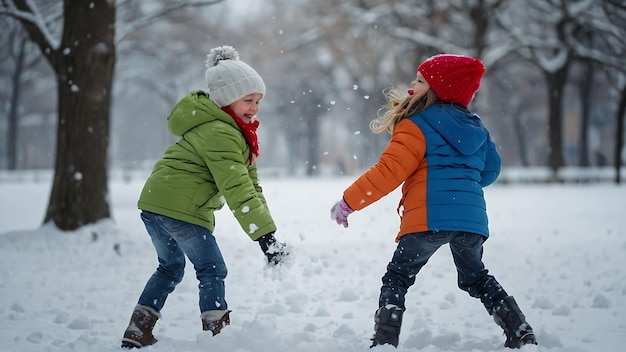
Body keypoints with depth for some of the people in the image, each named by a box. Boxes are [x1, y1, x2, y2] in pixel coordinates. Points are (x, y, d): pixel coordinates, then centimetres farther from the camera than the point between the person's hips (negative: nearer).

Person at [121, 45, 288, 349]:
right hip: (181, 209, -10)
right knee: (212, 270, -1)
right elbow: (237, 189, -23)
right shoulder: (221, 133, -15)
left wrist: (264, 226, 7)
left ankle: (136, 333, 23)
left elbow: (248, 182, 16)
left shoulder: (229, 129, 19)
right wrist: (265, 234, -26)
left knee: (170, 267, 23)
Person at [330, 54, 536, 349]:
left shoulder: (416, 126, -4)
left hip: (429, 218, -6)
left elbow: (387, 172, -10)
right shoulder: (475, 127, 17)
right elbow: (490, 170, 24)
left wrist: (348, 202, -4)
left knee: (396, 278, 6)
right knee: (476, 278, 25)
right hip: (472, 217, 6)